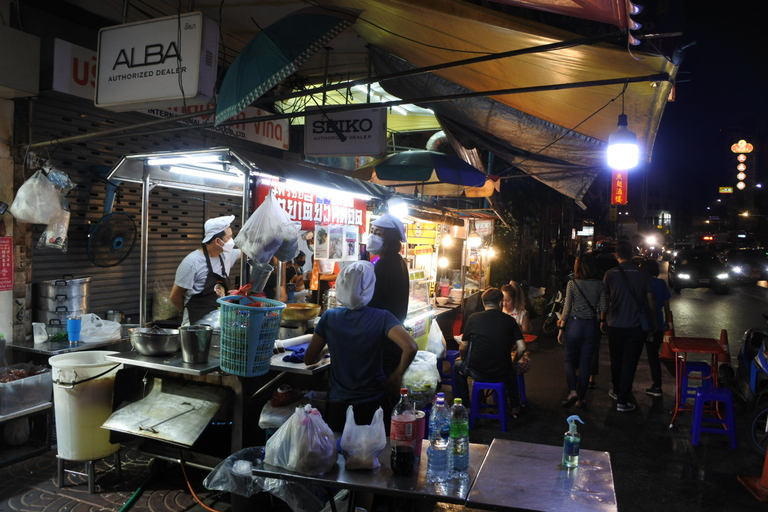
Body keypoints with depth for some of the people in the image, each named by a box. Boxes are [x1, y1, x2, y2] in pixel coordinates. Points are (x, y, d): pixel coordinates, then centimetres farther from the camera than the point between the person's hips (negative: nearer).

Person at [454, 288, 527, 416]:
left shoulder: (473, 318, -3)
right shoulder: (509, 320, 0)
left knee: (457, 366, 31)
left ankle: (465, 405, 31)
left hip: (477, 373, -2)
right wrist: (513, 361, 16)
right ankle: (514, 405, 41)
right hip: (502, 375, 2)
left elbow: (463, 348, 2)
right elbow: (521, 348, -4)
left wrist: (465, 360, 23)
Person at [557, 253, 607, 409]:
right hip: (592, 326, 2)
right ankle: (581, 398, 16)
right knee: (585, 363, 10)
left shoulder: (572, 283, -7)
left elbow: (567, 309, -7)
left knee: (570, 360, 14)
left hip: (574, 325, -2)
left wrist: (561, 328, -1)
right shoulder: (600, 284, -2)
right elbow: (603, 308, -3)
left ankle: (573, 391, -3)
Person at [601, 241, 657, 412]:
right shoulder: (643, 274, -5)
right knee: (629, 363, 3)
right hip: (636, 326, -1)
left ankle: (617, 391, 35)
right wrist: (653, 321, 14)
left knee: (616, 360, 18)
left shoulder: (610, 274, -5)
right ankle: (622, 401, 4)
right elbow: (650, 300, 1)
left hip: (615, 325, 1)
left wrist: (603, 320, 15)